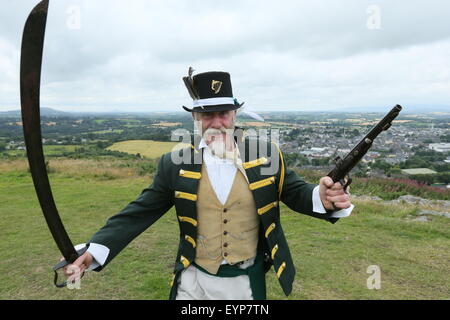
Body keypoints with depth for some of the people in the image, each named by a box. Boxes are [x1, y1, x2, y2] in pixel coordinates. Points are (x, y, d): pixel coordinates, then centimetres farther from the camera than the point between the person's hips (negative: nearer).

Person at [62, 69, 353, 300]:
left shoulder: (267, 155, -9)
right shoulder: (175, 164, -8)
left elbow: (295, 192, -4)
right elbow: (140, 212, -6)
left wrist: (322, 197, -27)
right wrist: (96, 249, -16)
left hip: (247, 281, 1)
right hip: (194, 281, 0)